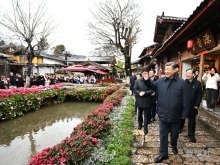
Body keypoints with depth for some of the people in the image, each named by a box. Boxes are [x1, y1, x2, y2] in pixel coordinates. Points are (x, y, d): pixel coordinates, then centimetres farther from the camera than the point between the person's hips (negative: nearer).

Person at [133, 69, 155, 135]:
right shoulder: (137, 81, -3)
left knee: (146, 115, 6)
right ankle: (140, 124, 40)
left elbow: (152, 90, -10)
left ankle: (145, 127, 19)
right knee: (139, 114, 19)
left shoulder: (150, 81, -7)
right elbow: (135, 89, -3)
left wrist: (145, 93, -19)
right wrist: (139, 92, -20)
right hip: (140, 101, 2)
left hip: (147, 101, -2)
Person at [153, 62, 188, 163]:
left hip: (176, 115, -1)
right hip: (163, 114, 1)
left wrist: (184, 113, -8)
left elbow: (185, 100, -8)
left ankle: (174, 145, 52)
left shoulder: (181, 82, -10)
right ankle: (163, 154, 25)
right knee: (163, 134, 9)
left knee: (174, 133, 22)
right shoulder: (160, 81, -3)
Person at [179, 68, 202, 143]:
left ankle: (191, 135, 21)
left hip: (192, 106, 0)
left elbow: (200, 95, -3)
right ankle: (180, 128, 38)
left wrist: (197, 105, -8)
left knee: (192, 121, 9)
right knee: (181, 118, 15)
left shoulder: (198, 83, -4)